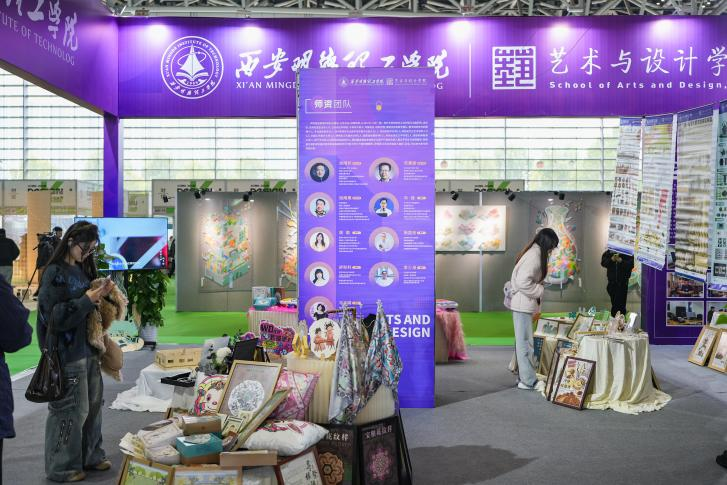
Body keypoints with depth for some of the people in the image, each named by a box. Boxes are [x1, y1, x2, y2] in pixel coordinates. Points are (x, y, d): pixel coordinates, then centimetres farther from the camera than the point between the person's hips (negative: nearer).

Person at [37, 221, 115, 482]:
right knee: (70, 409, 0)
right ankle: (62, 467, 16)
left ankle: (90, 456, 29)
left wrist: (101, 294, 0)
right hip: (67, 352, -8)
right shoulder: (54, 273, -13)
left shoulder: (82, 270, 10)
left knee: (93, 402, 14)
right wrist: (88, 300, -21)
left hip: (88, 347, 8)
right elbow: (55, 315, -17)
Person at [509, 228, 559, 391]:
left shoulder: (533, 253, 14)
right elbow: (523, 282, -25)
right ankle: (529, 380, 1)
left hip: (523, 304, 10)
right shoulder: (534, 256, -17)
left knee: (523, 341, 13)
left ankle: (523, 376, 20)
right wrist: (540, 291, -13)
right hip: (523, 304, -10)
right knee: (525, 341, -4)